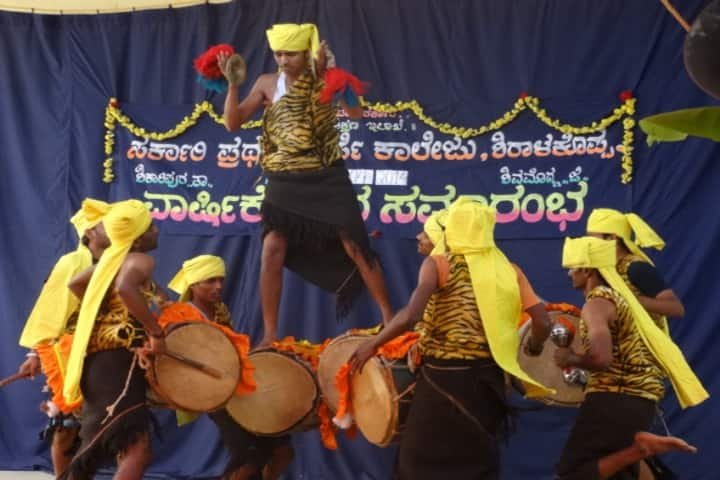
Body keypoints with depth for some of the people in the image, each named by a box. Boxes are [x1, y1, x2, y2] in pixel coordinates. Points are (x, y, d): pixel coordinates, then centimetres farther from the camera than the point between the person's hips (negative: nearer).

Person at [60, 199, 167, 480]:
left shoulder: (114, 257, 19)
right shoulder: (141, 260, -7)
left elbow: (75, 284, 30)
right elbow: (125, 289, -30)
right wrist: (156, 332, -23)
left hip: (98, 359, 10)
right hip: (118, 361, -10)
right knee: (138, 450, -20)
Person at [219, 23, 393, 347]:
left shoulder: (324, 79, -2)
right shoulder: (267, 84, 2)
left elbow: (356, 113, -17)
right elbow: (232, 123, 0)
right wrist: (232, 83, -13)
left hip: (327, 178, -1)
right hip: (285, 183, 2)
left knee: (355, 247, -2)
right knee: (272, 250, -8)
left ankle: (389, 320, 10)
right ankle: (269, 335, 0)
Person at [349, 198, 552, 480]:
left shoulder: (439, 264, -7)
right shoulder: (508, 270, 4)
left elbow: (411, 315, -21)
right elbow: (543, 323, 0)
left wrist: (372, 344, -8)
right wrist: (534, 349, 21)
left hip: (444, 377, -4)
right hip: (488, 378, 4)